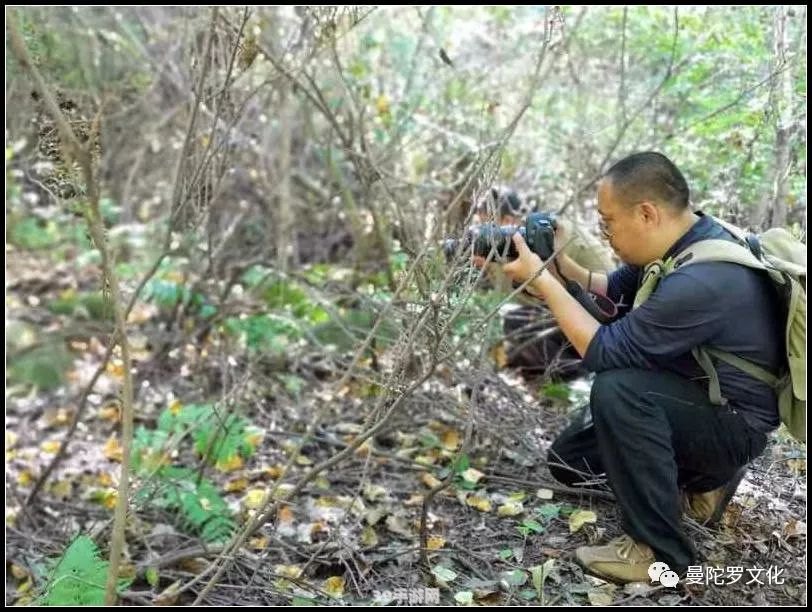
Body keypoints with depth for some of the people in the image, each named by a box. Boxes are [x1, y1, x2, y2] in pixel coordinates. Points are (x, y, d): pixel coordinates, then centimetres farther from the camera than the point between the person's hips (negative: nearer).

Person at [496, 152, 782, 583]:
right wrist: (561, 265, -8)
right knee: (569, 460, 9)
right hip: (691, 399, 9)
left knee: (615, 388, -35)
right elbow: (614, 294, 9)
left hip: (733, 422, -9)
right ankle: (703, 474, 19)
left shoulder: (702, 280, -34)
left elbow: (603, 352, -30)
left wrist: (542, 280, -24)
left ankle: (659, 551, -21)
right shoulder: (674, 244, -5)